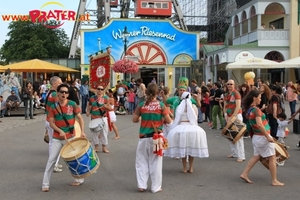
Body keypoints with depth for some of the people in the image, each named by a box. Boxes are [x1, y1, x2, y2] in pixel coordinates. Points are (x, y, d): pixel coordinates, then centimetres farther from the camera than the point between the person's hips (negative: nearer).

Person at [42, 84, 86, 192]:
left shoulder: (72, 104, -6)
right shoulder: (53, 107, -2)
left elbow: (80, 118, -2)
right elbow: (51, 123, -3)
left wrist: (82, 131, -12)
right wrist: (60, 131, -19)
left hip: (70, 137, -1)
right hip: (57, 138, 1)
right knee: (51, 159, -1)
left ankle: (79, 179, 28)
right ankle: (45, 184, 6)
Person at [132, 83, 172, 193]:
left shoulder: (141, 105, -4)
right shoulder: (161, 105, -7)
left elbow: (134, 120, 0)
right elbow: (168, 121, -7)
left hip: (144, 137, 1)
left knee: (142, 161, 13)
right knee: (155, 162, 9)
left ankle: (142, 185, 13)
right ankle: (155, 187, 15)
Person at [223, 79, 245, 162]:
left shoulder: (236, 94, -9)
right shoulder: (226, 95, 13)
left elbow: (238, 106, -15)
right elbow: (225, 106, 15)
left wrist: (233, 117, -17)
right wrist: (226, 116, 0)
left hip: (236, 116, -7)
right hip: (229, 117, 7)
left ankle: (241, 156, -10)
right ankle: (234, 153, 19)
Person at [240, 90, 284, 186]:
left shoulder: (249, 110, 6)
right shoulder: (256, 110, -21)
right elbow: (259, 124, -30)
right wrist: (268, 137, -25)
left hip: (256, 137, 8)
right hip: (263, 137, -8)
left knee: (256, 156, 18)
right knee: (272, 158, 3)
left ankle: (244, 174, 16)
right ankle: (274, 181, 9)